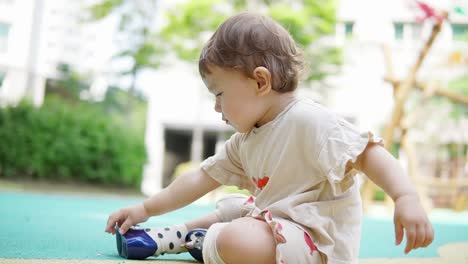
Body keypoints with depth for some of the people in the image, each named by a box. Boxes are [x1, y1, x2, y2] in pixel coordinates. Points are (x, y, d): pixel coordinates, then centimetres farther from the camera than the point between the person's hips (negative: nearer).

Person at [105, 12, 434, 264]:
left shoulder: (309, 120, -20)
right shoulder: (245, 140, 9)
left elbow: (368, 152, -25)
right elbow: (202, 177, 12)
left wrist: (406, 198, -42)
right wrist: (145, 209, 12)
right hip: (276, 222, 10)